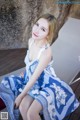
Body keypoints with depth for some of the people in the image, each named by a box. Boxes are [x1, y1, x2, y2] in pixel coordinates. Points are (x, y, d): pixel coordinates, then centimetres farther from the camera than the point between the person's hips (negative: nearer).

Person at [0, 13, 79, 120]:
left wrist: (20, 96, -16)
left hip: (46, 84, -6)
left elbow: (35, 77, -24)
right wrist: (24, 73, 16)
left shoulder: (46, 52, -31)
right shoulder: (31, 41, -9)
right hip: (33, 82, 6)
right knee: (22, 107, -11)